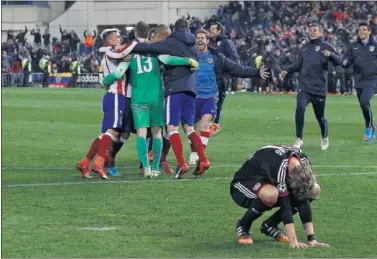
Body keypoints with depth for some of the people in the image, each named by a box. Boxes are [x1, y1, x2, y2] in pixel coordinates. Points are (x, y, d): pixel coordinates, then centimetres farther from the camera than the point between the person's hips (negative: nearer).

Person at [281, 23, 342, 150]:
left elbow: (338, 61, -9)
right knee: (300, 108, -22)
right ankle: (299, 139, -14)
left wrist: (331, 55, -28)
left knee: (320, 116, 8)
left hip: (319, 88, -3)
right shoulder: (305, 48, 15)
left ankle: (324, 137, 36)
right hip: (304, 87, 3)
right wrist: (288, 70, 16)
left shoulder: (325, 46, 0)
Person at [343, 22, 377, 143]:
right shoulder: (353, 47, 9)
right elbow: (346, 62, 7)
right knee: (363, 106, 10)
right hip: (359, 81, 4)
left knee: (364, 101, -24)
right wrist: (345, 62, -15)